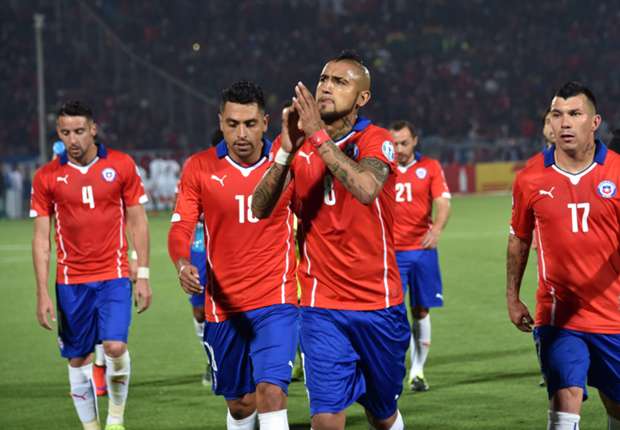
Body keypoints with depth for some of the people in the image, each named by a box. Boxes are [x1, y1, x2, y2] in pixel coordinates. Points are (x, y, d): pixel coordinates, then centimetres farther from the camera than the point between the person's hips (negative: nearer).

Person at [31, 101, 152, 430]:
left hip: (114, 275, -1)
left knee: (115, 346, -17)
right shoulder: (46, 177, 1)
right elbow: (41, 237, 3)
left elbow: (137, 222, 5)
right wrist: (42, 293, -3)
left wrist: (143, 275, 0)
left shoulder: (121, 166, -1)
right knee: (77, 359, 4)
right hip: (71, 281, 2)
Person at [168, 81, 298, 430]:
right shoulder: (199, 168, -2)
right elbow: (181, 228, -7)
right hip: (223, 306, 2)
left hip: (276, 301, -2)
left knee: (271, 392, -19)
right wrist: (183, 264, -28)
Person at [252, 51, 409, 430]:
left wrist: (318, 136, -29)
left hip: (379, 303, -1)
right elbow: (261, 208, -9)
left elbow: (366, 189, -30)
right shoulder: (295, 144, 3)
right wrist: (287, 149, -21)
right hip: (321, 306, 1)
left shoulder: (375, 140, -7)